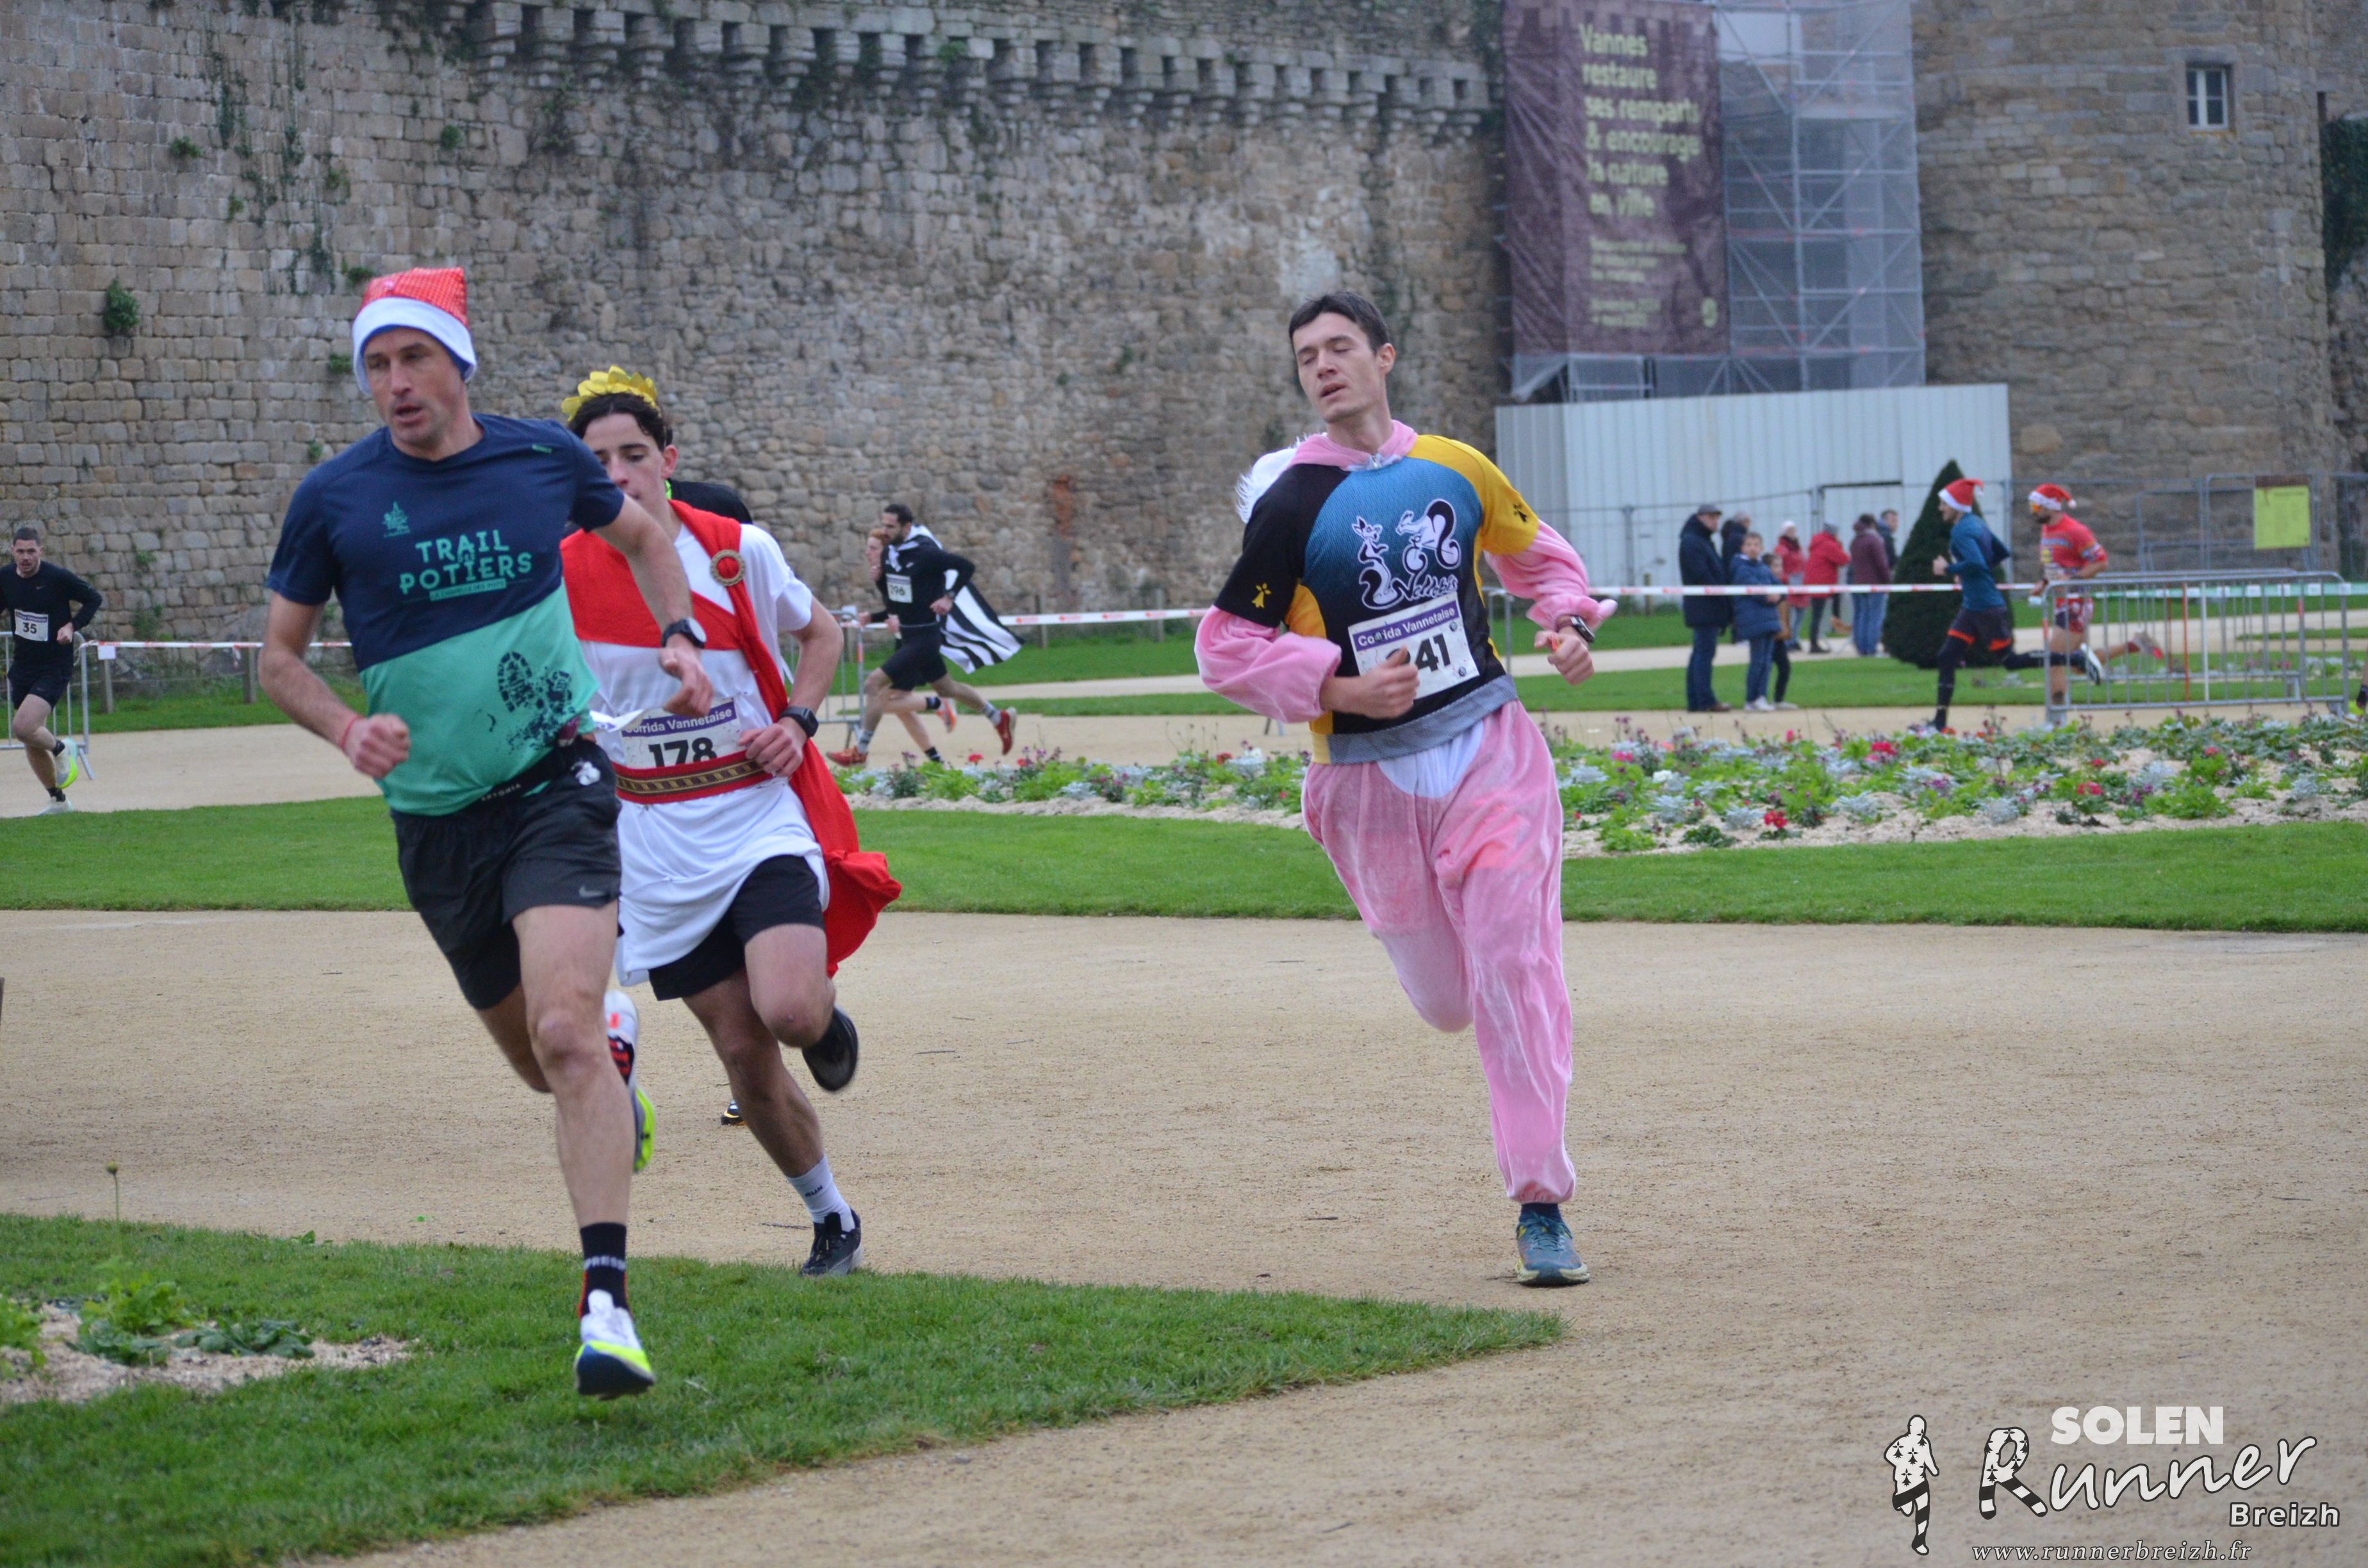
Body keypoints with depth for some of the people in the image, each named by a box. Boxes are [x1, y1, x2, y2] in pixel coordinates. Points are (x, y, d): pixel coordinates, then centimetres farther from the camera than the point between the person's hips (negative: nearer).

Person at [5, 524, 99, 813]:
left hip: (54, 667, -6)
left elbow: (94, 599, -2)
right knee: (31, 743, 10)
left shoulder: (58, 577, -15)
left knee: (23, 728, -23)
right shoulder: (6, 578, -1)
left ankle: (62, 748, 8)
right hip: (22, 667, 6)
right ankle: (57, 800, 27)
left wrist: (72, 626, -15)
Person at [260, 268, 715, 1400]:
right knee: (536, 1057, 12)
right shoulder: (334, 498, -4)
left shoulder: (544, 457, 0)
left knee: (565, 1031, -21)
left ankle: (606, 1304, -24)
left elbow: (640, 533, 21)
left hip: (558, 783, -2)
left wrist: (679, 638, 6)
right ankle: (615, 1097, 51)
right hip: (436, 816, 2)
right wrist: (348, 731, -12)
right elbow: (280, 655, 6)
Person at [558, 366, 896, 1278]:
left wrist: (796, 723, -2)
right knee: (743, 1054, 3)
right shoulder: (561, 574, -5)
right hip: (654, 852, 1)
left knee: (788, 1009, -25)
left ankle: (827, 1021, 13)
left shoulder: (738, 551, -4)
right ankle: (831, 1218, 23)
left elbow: (819, 633, 13)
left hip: (759, 820, -1)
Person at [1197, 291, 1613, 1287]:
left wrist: (1567, 619, 2)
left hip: (1490, 746, 1)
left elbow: (1535, 551, 22)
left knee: (1515, 969, -9)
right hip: (1371, 780, -1)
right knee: (1443, 999, 6)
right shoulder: (1293, 505, -7)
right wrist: (1335, 689, -20)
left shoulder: (1457, 471, 3)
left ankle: (1540, 1205, -5)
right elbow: (1224, 648, -7)